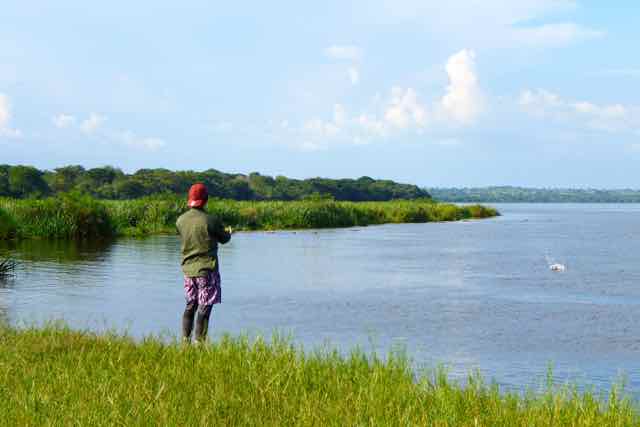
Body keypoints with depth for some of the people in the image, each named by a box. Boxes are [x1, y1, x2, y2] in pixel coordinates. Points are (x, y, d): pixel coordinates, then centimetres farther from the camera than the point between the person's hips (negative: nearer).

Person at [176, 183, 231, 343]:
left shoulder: (180, 220, 1)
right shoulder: (211, 220, -15)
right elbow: (224, 239, -1)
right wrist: (229, 232, 24)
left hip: (188, 268, 6)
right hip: (207, 268, -5)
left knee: (190, 305, 16)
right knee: (205, 307, -1)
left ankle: (185, 340, 15)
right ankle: (199, 341, -2)